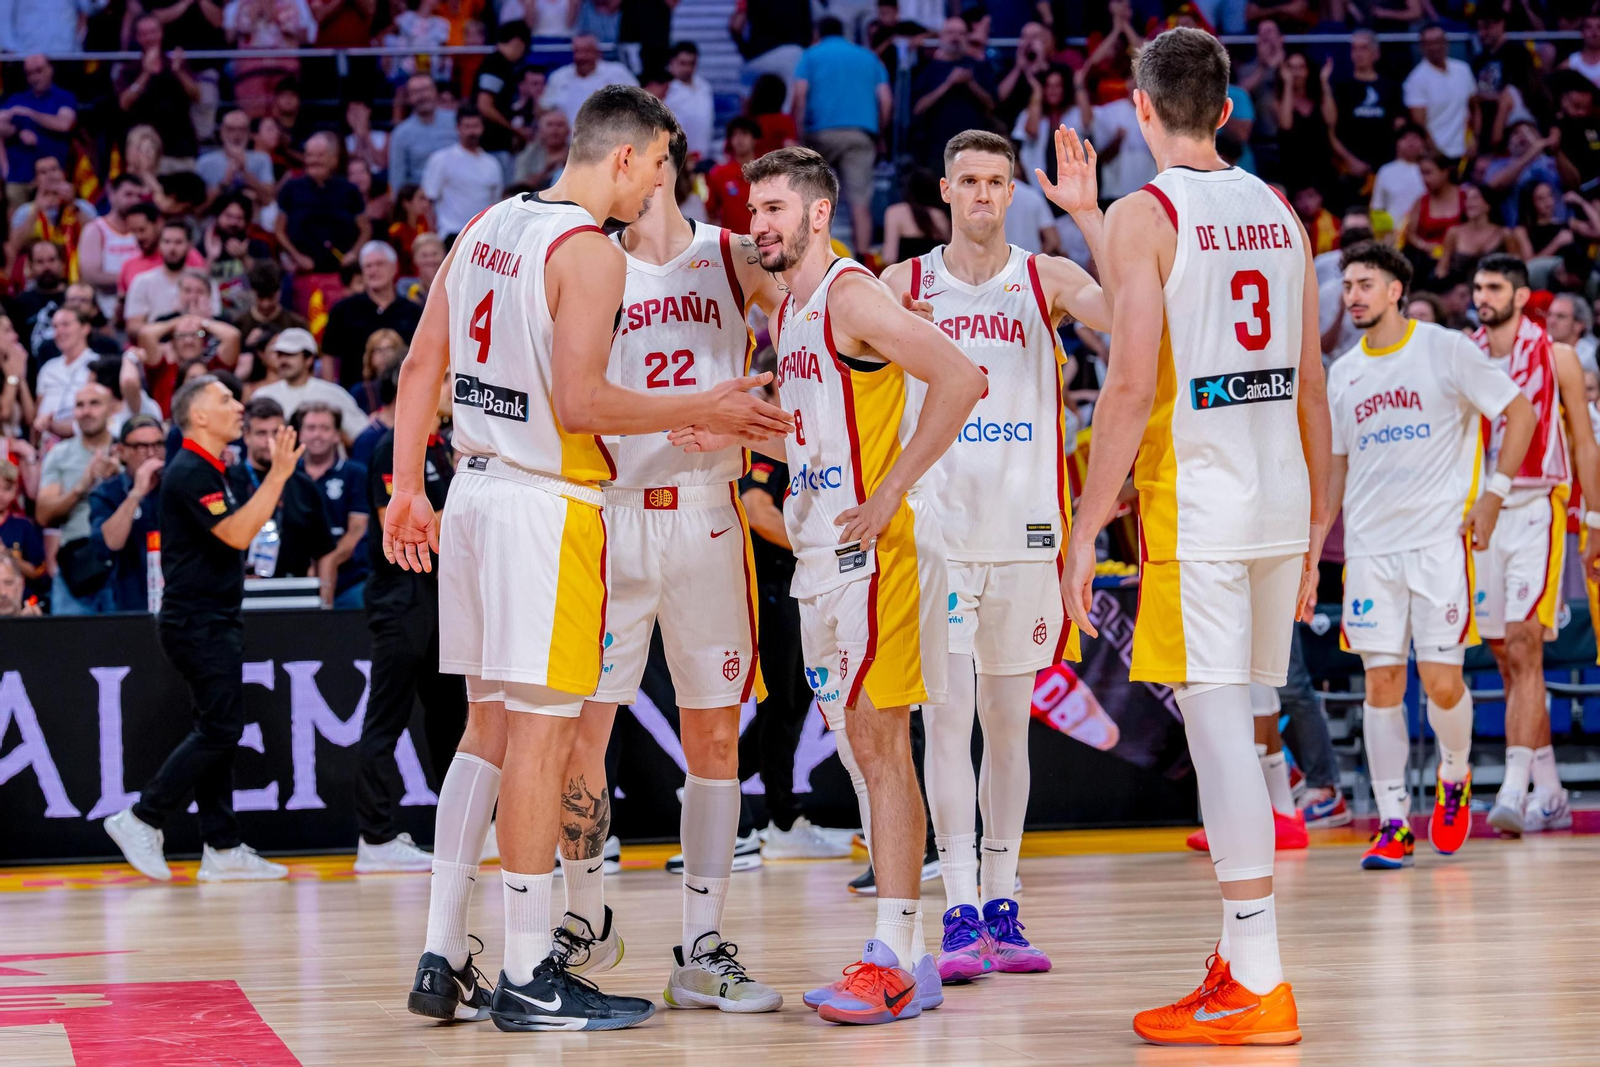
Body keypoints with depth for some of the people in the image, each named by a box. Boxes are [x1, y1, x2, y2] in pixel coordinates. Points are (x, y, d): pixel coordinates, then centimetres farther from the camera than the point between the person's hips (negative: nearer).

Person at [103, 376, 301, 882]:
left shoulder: (207, 471, 17)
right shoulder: (190, 472, -15)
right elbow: (237, 533, -23)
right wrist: (278, 474, -22)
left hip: (213, 621, 10)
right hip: (198, 623, -10)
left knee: (215, 731, 8)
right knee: (220, 729, -13)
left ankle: (222, 849, 8)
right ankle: (141, 819, -8)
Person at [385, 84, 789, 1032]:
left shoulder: (488, 227, 12)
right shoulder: (590, 253, -14)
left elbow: (421, 366, 14)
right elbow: (577, 403, -20)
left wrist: (409, 491, 18)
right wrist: (704, 413, -11)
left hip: (476, 487, 9)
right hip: (547, 503, -9)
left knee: (490, 726, 14)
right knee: (543, 731, -4)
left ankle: (443, 963, 14)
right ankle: (530, 977, -1)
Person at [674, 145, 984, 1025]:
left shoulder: (852, 297, -13)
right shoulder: (787, 314, 16)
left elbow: (960, 380, -23)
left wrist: (891, 493, -22)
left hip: (871, 548, -10)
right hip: (819, 553, 10)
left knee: (879, 740, -9)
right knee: (859, 745, 10)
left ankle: (894, 961, -9)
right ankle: (905, 956, 15)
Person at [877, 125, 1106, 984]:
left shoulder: (1045, 279, 2)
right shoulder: (904, 285, 4)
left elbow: (1131, 318, -16)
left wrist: (1086, 214, -23)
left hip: (1023, 529, 1)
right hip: (933, 526, -1)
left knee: (1008, 720, 7)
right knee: (946, 718, -7)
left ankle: (1002, 907, 14)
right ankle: (960, 914, -7)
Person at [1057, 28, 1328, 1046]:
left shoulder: (1145, 216, -8)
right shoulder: (1280, 212, 12)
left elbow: (1133, 385, -15)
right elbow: (1312, 380, 13)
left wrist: (1085, 528, -11)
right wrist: (1318, 514, 20)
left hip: (1197, 503, -7)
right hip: (1282, 501, 7)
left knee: (1218, 723, -6)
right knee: (1233, 725, 16)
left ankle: (1259, 988, -7)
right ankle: (1243, 957, 19)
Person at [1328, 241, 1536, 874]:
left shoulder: (1445, 349, -3)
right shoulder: (1344, 374, 12)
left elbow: (1519, 411, 0)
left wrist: (1493, 495, -6)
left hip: (1440, 539, -4)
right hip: (1370, 547, 4)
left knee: (1442, 682, -8)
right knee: (1381, 683, -1)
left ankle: (1455, 778, 22)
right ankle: (1393, 824, 3)